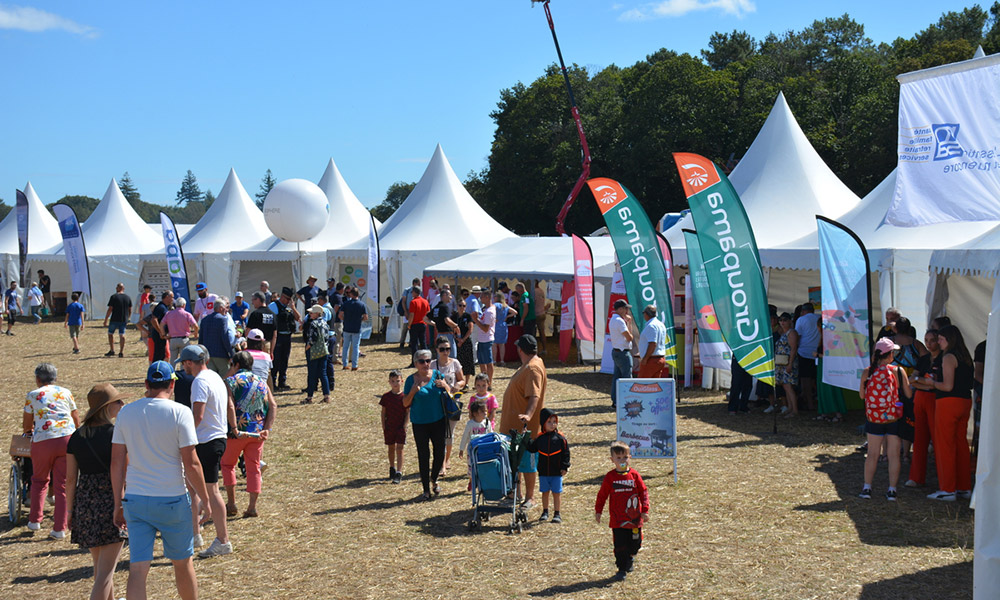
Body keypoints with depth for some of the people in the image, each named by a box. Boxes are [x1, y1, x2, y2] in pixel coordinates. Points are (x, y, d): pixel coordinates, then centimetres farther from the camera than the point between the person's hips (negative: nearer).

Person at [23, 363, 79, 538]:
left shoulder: (33, 395, 8)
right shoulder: (66, 392, 15)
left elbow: (26, 425, 14)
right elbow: (77, 421, 21)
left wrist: (28, 429, 37)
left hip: (43, 442, -1)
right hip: (67, 439, 2)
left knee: (39, 480, 22)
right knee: (62, 485, 6)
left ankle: (35, 520, 22)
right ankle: (60, 528, 5)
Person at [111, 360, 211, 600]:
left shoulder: (126, 412, 2)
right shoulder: (180, 412, -10)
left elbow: (117, 463, 4)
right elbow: (191, 464, -11)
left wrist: (118, 503, 12)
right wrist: (204, 499, 0)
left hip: (135, 500, 3)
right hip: (172, 500, -3)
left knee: (137, 569, 3)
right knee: (182, 562, 15)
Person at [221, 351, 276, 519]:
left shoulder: (230, 381, -4)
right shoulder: (261, 382, 9)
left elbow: (230, 406, -18)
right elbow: (273, 406, 0)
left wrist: (235, 429, -20)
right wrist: (267, 430, -3)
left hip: (238, 431, -3)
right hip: (258, 432, 3)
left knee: (228, 464, 16)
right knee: (254, 467, 11)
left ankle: (231, 504, 14)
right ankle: (252, 506, 9)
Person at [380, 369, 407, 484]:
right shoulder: (386, 396, 0)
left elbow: (408, 412, -2)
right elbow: (383, 413, 5)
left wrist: (405, 425, -9)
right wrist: (383, 427, 1)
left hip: (401, 427, -3)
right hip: (389, 427, 3)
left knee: (399, 449, -5)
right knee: (391, 449, 15)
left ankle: (399, 473, -5)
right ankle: (392, 469, 33)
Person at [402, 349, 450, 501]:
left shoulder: (437, 375, 1)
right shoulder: (411, 380, -5)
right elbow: (405, 404, -2)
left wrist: (444, 385, -10)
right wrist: (412, 392, -19)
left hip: (438, 420, 2)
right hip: (419, 423, -2)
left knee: (440, 452, 7)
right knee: (423, 455, 3)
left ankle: (434, 480, 33)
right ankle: (426, 489, 14)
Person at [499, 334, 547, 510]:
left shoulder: (533, 368, -21)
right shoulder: (528, 365, 12)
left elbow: (535, 396, -33)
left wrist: (528, 415, -45)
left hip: (526, 426, -10)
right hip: (514, 425, 10)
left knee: (527, 462, -1)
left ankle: (530, 498, 9)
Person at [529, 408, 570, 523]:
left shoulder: (560, 438, -5)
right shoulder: (540, 438, 2)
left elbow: (566, 453, -3)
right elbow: (532, 449, 10)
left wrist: (564, 467, -8)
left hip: (557, 472, -2)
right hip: (543, 472, 2)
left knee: (556, 492, 3)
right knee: (545, 492, 12)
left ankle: (556, 514, 13)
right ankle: (545, 512, 27)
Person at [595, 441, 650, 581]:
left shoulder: (634, 475, -2)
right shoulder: (610, 477, -3)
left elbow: (644, 492, 3)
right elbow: (602, 495, 6)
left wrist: (645, 510, -3)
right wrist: (598, 511, 6)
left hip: (635, 518, 1)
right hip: (618, 520, -1)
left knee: (635, 543, 12)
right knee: (620, 546, -3)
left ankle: (629, 558, 41)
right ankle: (622, 569, 9)